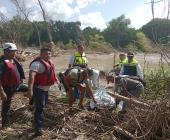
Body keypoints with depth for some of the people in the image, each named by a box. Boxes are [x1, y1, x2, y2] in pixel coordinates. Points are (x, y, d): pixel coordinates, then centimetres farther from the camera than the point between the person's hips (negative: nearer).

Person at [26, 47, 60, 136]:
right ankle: (38, 128, 6)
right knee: (40, 107, -6)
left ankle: (38, 122, 42)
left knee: (43, 105, 22)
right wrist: (30, 90, -44)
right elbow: (32, 76, -35)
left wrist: (56, 80, 28)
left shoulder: (49, 62, 7)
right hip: (38, 88, -9)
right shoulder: (37, 63, -23)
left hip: (46, 88, 10)